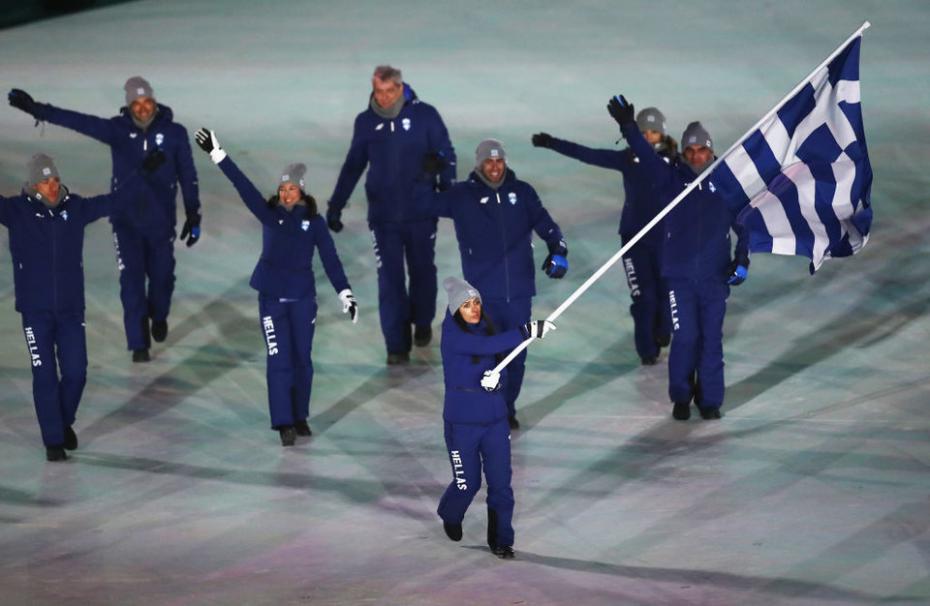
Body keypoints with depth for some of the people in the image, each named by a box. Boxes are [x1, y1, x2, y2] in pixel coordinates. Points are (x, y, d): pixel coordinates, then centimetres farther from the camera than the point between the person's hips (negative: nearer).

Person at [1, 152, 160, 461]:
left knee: (76, 374, 2)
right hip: (35, 310, -2)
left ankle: (64, 423, 30)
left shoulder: (76, 208, 1)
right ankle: (53, 440, 10)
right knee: (45, 376, -2)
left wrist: (143, 172, 8)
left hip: (71, 309, 2)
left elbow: (114, 201, 9)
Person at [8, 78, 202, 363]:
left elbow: (188, 176, -1)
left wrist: (193, 216, 2)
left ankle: (159, 316, 46)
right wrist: (38, 110, -32)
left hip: (161, 221, 0)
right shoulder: (117, 130, -9)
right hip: (126, 220, 0)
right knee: (131, 280, -6)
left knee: (161, 275, 14)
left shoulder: (174, 133, -9)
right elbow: (79, 122, -20)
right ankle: (139, 343, 4)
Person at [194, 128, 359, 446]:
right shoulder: (269, 214, -2)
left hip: (303, 297, 1)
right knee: (279, 360, -5)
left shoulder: (314, 222, -2)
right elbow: (243, 186, -11)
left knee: (302, 359, 8)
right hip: (272, 297, -1)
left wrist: (344, 292, -15)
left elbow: (330, 259, -6)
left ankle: (300, 417, 24)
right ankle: (284, 424, -3)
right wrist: (217, 155, -21)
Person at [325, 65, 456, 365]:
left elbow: (446, 156, -2)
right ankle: (397, 345, 2)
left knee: (422, 270, 16)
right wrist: (335, 205, 11)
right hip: (383, 216, 1)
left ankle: (422, 323, 40)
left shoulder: (425, 116, -9)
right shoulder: (366, 122, 0)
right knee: (389, 279, -2)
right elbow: (353, 166, 10)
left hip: (421, 213, -1)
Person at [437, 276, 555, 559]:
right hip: (462, 422, -4)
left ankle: (500, 540, 14)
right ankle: (450, 516, 40)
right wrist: (528, 331, -40)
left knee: (500, 482, 0)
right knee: (468, 483, 8)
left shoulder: (487, 327, 2)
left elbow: (501, 363, 7)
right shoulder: (452, 336, -16)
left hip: (495, 417, 4)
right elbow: (487, 346, -32)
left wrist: (497, 377, -18)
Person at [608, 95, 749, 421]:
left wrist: (742, 259, -2)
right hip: (680, 275, -1)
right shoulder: (671, 179, 1)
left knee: (712, 339, 5)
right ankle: (681, 397, 12)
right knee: (685, 337, -5)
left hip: (716, 276, 1)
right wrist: (628, 127, -26)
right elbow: (646, 155, -13)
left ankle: (709, 400, 16)